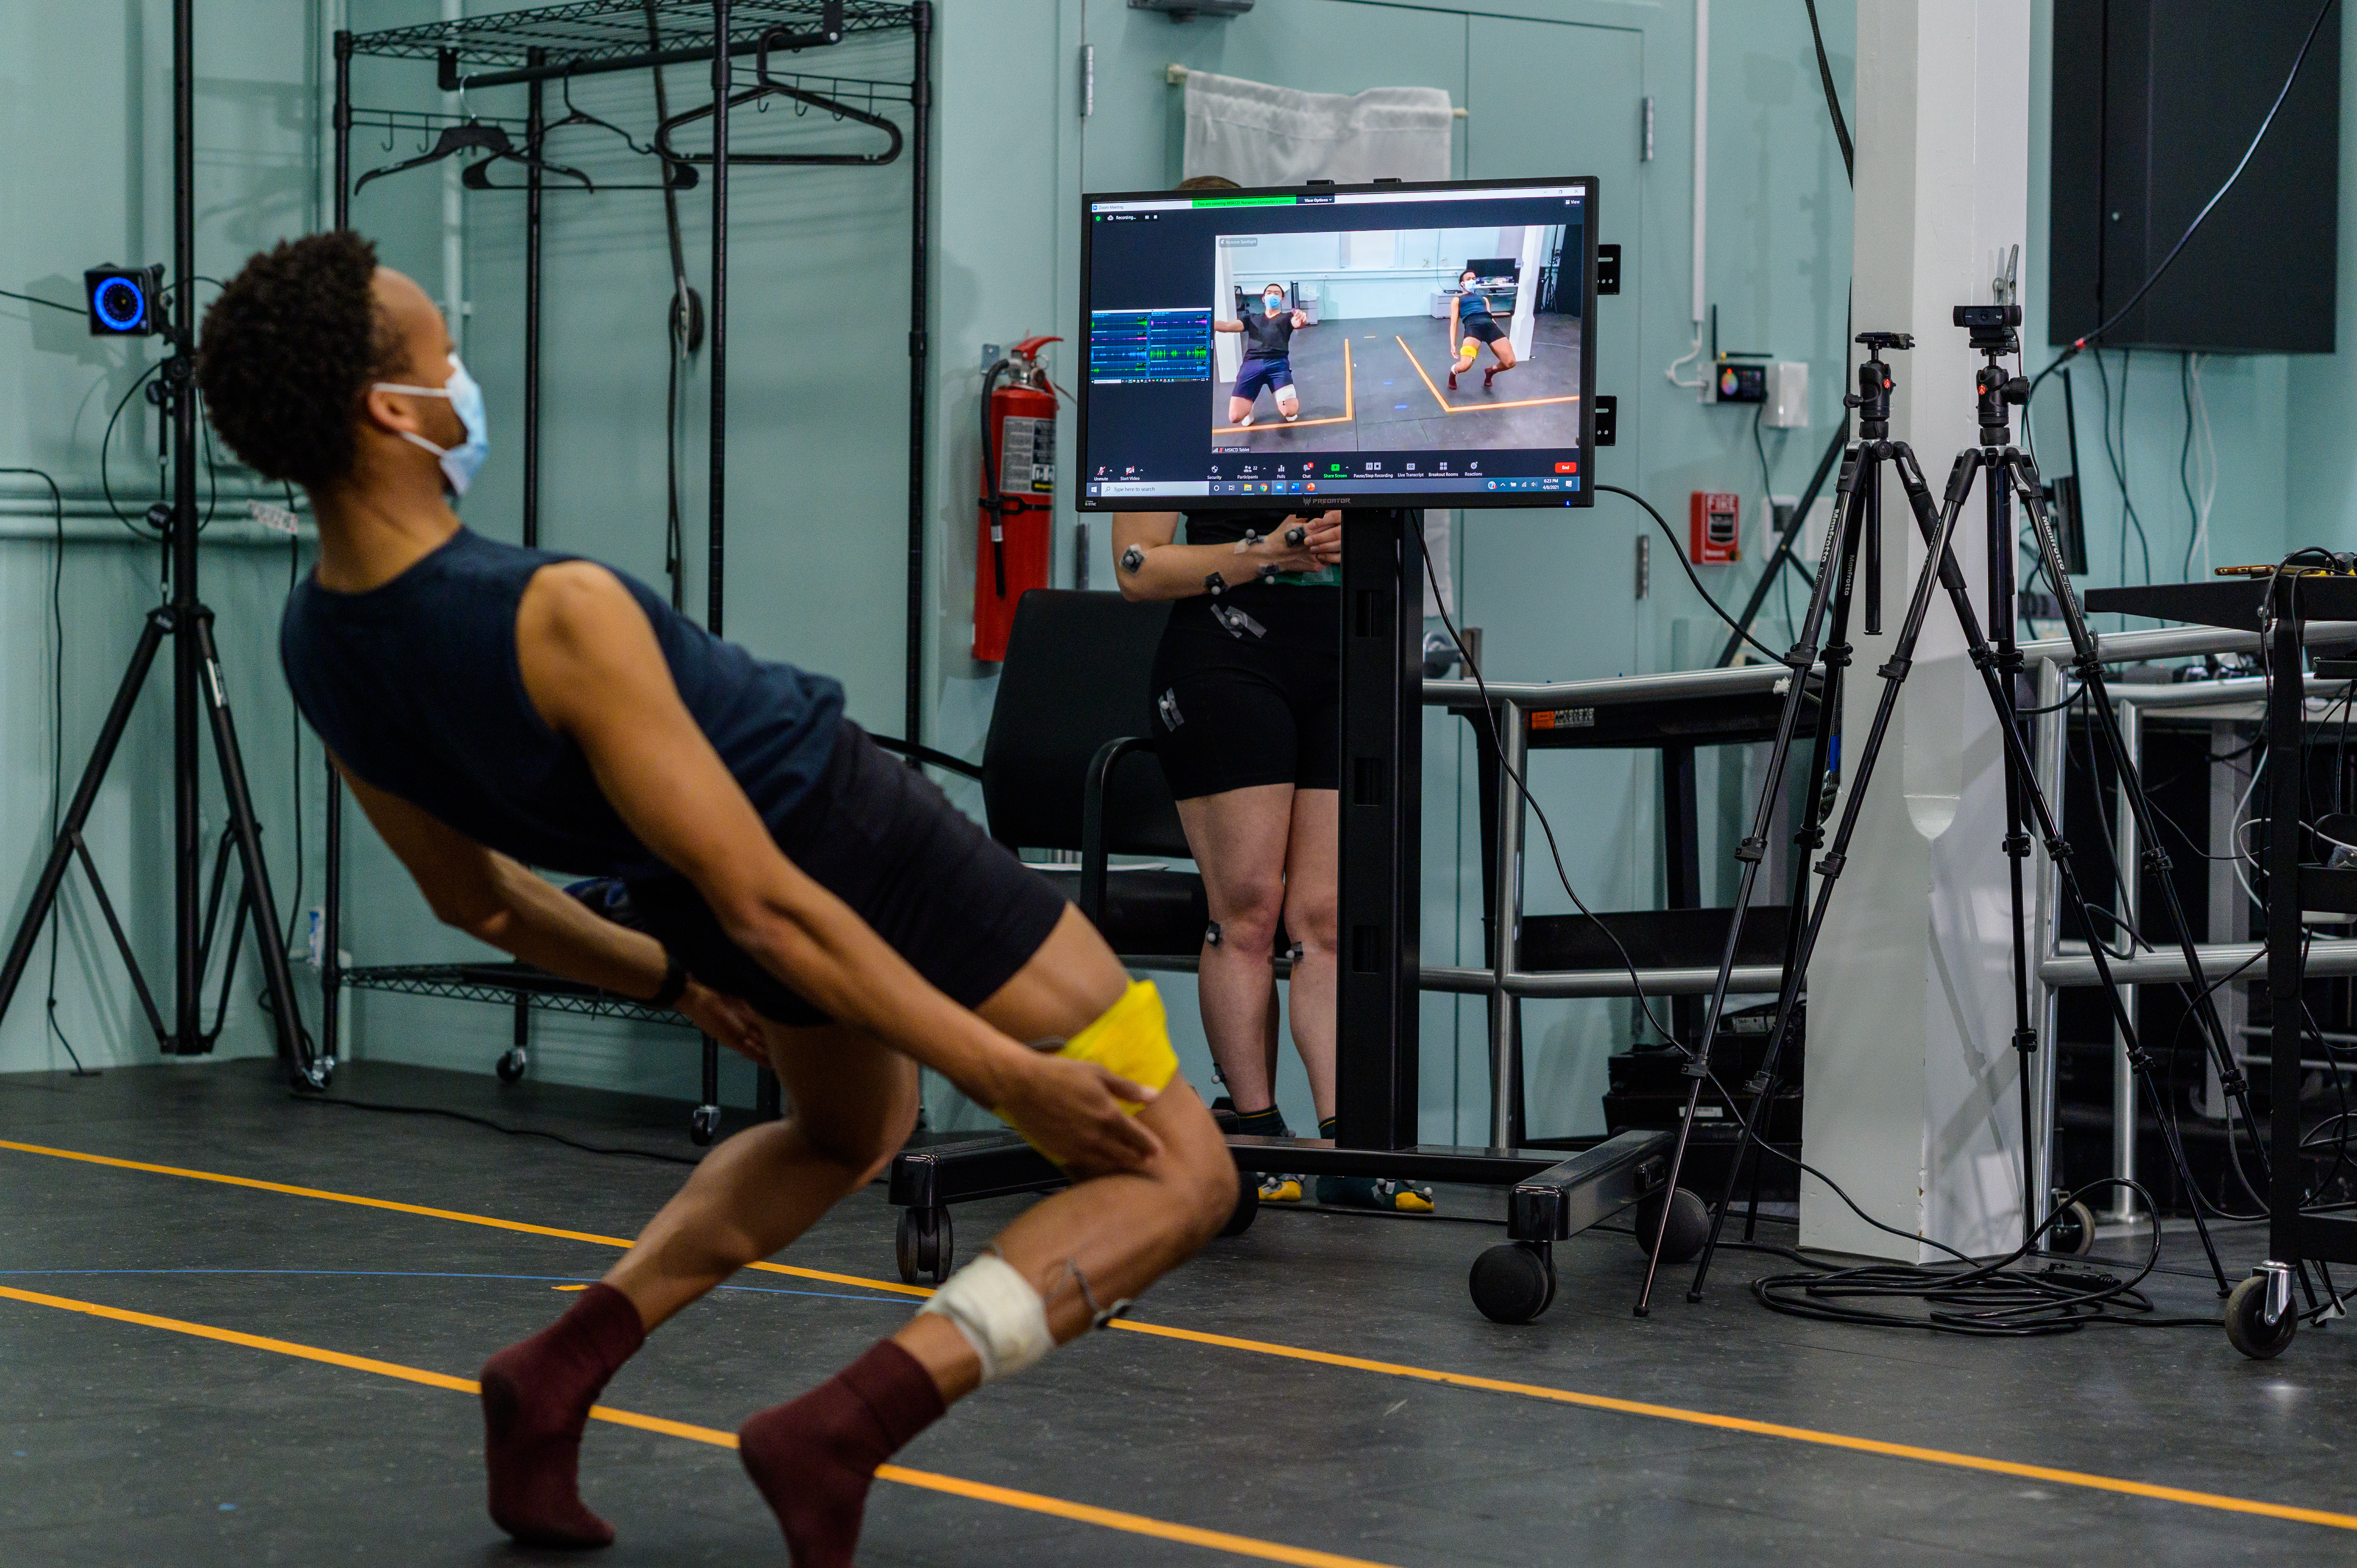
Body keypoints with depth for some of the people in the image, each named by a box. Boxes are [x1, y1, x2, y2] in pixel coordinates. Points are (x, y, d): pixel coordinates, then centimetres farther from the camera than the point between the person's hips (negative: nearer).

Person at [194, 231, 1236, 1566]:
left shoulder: (319, 645, -10)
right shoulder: (557, 618, -34)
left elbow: (471, 896, 7)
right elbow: (764, 903, -29)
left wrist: (665, 975, 23)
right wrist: (1010, 1073, -22)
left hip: (697, 899, 8)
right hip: (867, 859, -8)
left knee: (849, 1132, 37)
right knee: (1177, 1177, 1)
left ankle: (566, 1365, 17)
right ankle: (850, 1424, -16)